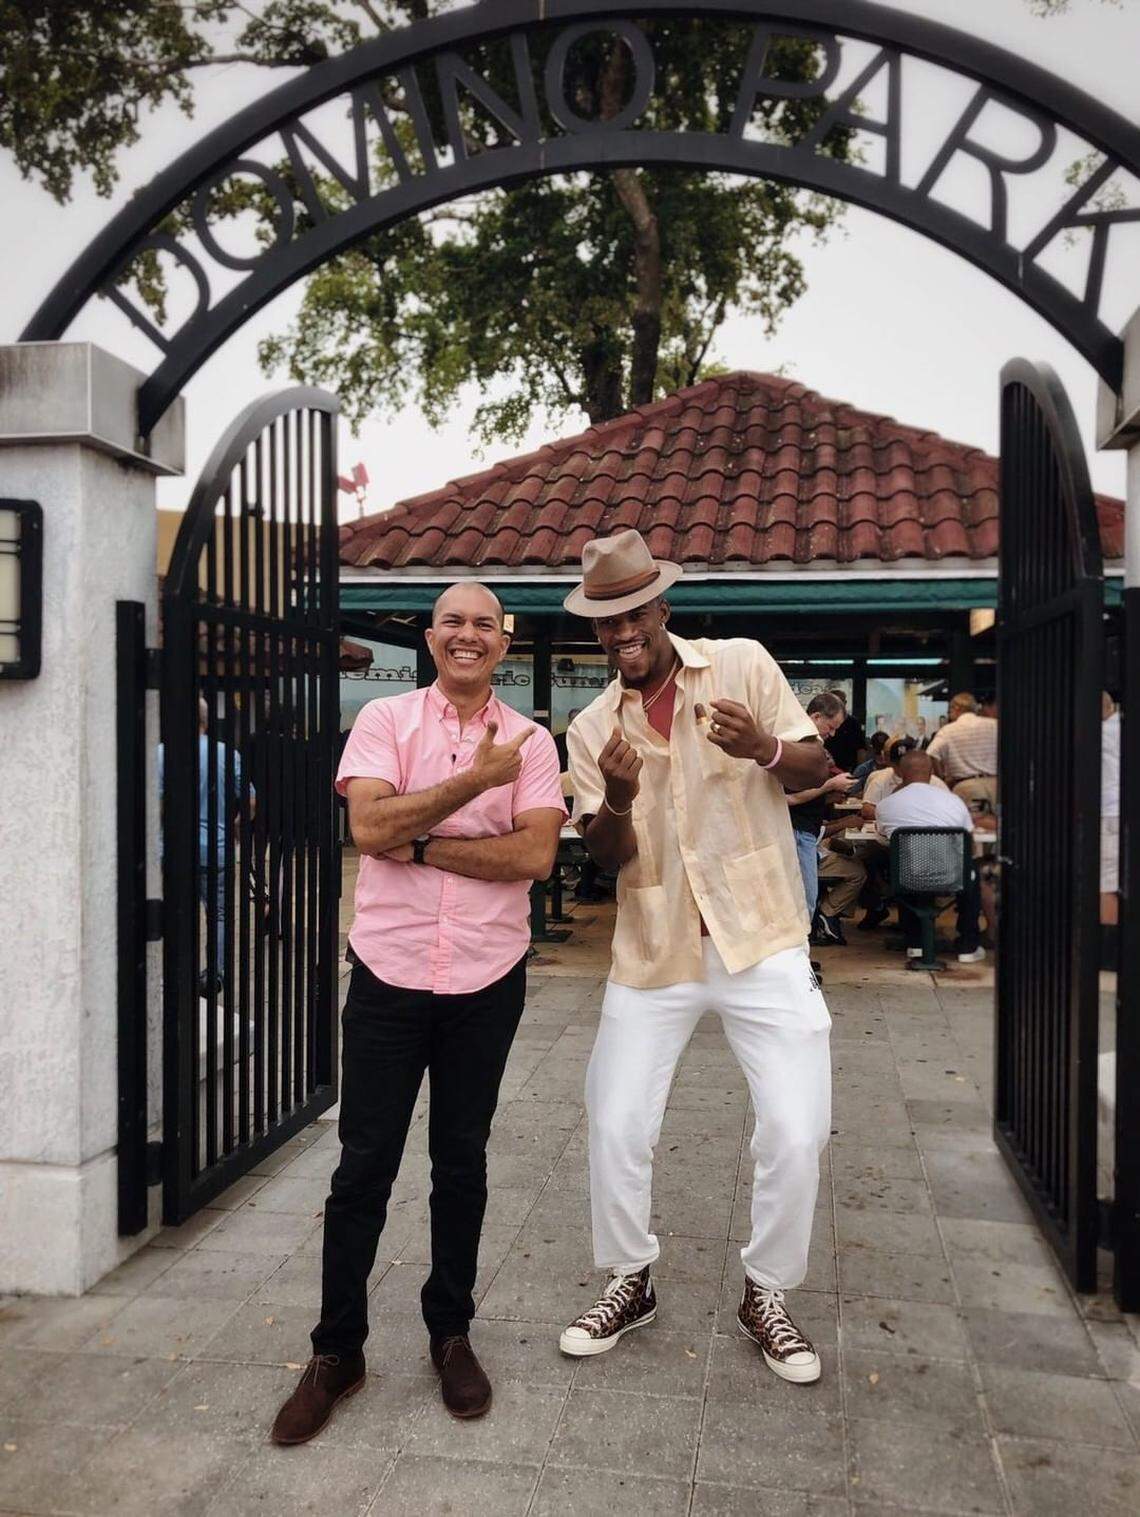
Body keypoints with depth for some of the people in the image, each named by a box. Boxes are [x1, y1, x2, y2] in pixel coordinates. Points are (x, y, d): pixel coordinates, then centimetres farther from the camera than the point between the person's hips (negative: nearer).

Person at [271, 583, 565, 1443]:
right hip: (388, 974, -1)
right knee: (364, 1167, 7)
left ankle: (452, 1332, 33)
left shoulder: (531, 743, 0)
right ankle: (337, 1351, 24)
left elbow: (536, 855, -12)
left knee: (461, 1162, 14)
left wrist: (419, 844, -14)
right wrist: (476, 780, -19)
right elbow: (369, 827, -16)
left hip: (487, 980, 1)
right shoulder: (385, 720, -1)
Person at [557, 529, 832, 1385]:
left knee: (795, 1130, -4)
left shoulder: (743, 666, -2)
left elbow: (819, 768, -2)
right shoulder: (593, 728, 4)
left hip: (762, 940, -2)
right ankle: (631, 1282, 31)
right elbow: (608, 856, -2)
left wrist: (764, 749, -24)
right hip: (654, 952, 2)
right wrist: (618, 797, -24)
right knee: (616, 1128, 5)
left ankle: (766, 1294, 22)